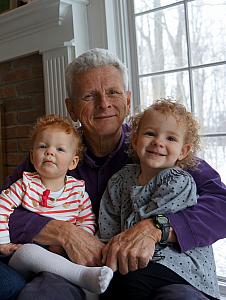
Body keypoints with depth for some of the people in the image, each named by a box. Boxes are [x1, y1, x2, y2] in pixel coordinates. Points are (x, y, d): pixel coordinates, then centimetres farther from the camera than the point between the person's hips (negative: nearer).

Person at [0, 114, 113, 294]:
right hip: (23, 257, -2)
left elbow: (88, 224, 6)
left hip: (63, 255, 3)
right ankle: (84, 275, -44)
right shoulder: (26, 185, 0)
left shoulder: (78, 190, 4)